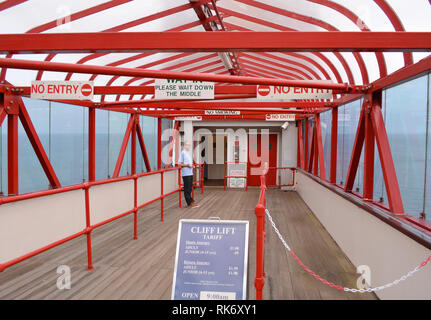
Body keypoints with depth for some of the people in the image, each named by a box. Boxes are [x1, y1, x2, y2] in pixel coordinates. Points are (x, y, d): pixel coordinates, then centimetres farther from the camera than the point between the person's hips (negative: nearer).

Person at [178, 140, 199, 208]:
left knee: (190, 188, 12)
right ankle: (190, 202, -1)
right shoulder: (183, 153, -9)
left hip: (190, 173, 9)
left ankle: (190, 202, 18)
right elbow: (179, 164, -13)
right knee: (187, 189, -4)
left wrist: (192, 165, 10)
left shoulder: (188, 153, 17)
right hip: (186, 174, -9)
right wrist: (188, 165, -18)